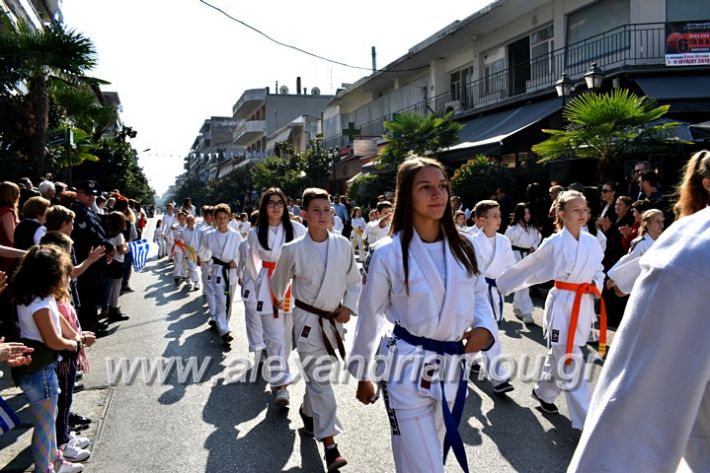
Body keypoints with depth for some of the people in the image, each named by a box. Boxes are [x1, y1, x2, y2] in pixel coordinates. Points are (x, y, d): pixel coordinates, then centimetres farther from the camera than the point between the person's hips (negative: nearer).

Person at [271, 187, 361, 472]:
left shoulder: (343, 245, -5)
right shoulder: (293, 249, -12)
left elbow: (354, 281, 7)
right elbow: (279, 280, 6)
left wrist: (348, 307, -5)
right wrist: (278, 301, 19)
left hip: (333, 320, 4)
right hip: (307, 320, -3)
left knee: (318, 376, 18)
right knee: (318, 379, -9)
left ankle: (307, 411, 47)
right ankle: (330, 444, -7)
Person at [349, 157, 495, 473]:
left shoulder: (462, 247, 0)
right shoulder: (389, 253, -12)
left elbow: (480, 295, 12)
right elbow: (370, 316, -2)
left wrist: (484, 328, -10)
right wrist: (363, 375, 6)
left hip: (453, 367, 5)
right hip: (407, 369, -5)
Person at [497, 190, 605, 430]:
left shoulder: (592, 242, 4)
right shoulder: (554, 243, -9)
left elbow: (599, 271, 16)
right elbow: (526, 268, 0)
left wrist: (596, 288, -4)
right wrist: (501, 285, 5)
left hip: (584, 305, 5)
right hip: (562, 304, -5)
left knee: (559, 355, 19)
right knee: (569, 362, -5)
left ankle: (543, 391, 43)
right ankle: (586, 421, -1)